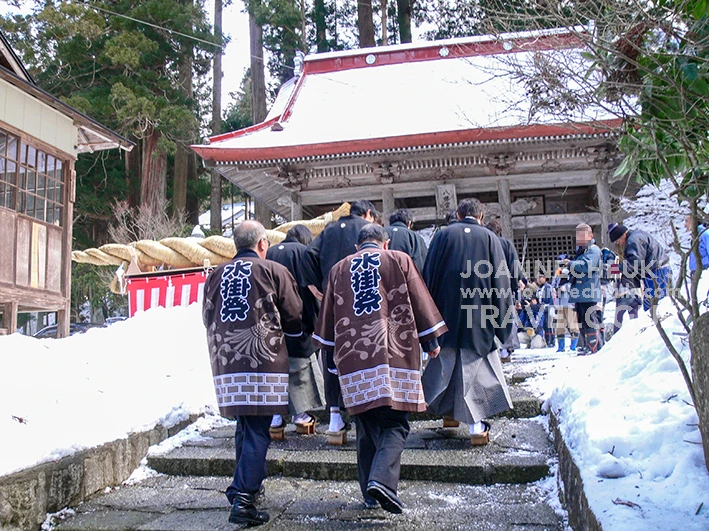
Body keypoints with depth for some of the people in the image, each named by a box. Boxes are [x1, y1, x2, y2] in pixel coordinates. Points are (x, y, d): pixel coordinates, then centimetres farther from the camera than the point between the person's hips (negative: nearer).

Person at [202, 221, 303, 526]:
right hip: (263, 362, -5)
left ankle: (248, 486, 29)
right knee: (257, 432, -1)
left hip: (225, 363, 5)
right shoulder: (274, 271, -2)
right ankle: (243, 499, -6)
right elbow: (294, 317, 2)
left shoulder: (216, 275, 11)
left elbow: (207, 317, 18)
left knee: (245, 427, 19)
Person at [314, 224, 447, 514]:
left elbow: (328, 315, 18)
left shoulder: (339, 269, 16)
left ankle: (370, 492, 12)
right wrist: (431, 341, 14)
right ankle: (382, 479, -21)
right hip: (395, 355, -3)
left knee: (366, 427, 11)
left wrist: (332, 358, 24)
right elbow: (420, 301, 6)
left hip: (353, 358, 3)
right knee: (395, 424, 0)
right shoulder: (399, 260, 9)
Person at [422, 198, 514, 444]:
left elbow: (428, 274, 2)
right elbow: (500, 280, 0)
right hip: (479, 315, -1)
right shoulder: (489, 237, 2)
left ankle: (448, 411, 27)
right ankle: (477, 425, -2)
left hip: (447, 312, 1)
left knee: (445, 364, 15)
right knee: (477, 366, 3)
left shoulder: (443, 235, 3)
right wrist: (501, 320, 4)